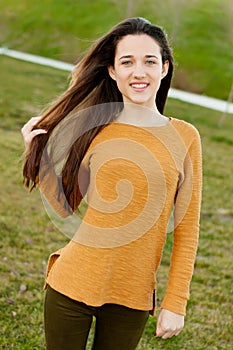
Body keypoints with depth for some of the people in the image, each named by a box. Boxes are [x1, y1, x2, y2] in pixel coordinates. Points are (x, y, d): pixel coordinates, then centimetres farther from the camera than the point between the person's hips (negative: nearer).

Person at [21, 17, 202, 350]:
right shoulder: (93, 130, -2)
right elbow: (65, 206, 4)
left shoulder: (184, 137, -5)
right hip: (72, 285, 1)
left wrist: (176, 303, -3)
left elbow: (186, 229, -2)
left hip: (133, 297, 0)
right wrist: (39, 153, -5)